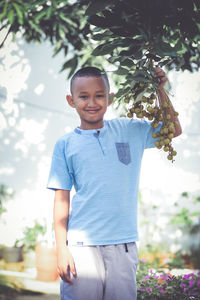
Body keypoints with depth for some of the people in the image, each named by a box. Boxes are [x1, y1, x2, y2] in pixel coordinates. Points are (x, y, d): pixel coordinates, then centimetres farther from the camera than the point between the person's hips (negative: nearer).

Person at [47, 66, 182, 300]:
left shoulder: (129, 130, 9)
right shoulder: (66, 145, 3)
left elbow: (173, 130, 16)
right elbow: (61, 199, 2)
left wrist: (159, 90, 5)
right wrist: (61, 248, -3)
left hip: (124, 245, 2)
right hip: (81, 246, -1)